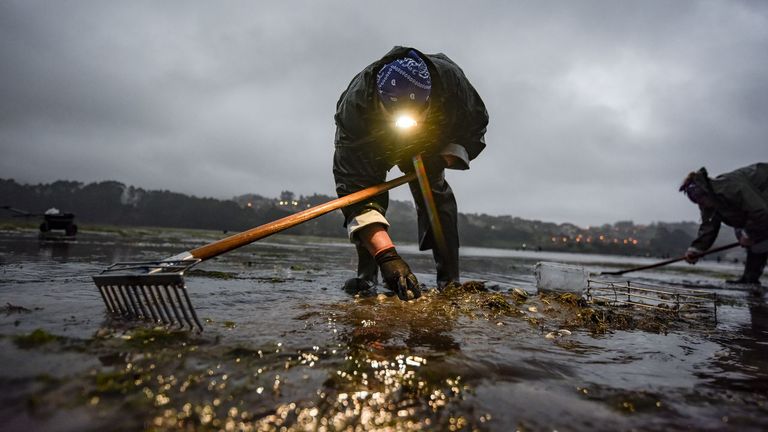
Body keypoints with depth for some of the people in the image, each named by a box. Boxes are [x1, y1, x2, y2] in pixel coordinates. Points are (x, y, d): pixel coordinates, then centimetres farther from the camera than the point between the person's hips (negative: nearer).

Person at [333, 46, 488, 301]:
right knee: (367, 190, -21)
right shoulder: (354, 107, -43)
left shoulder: (450, 78, -36)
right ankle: (366, 277, -10)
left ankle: (449, 281, -12)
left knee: (433, 191, -16)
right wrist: (385, 254, -57)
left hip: (428, 145, 1)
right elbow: (354, 189, -47)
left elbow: (475, 127, -14)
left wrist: (443, 158, -31)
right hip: (371, 145, -1)